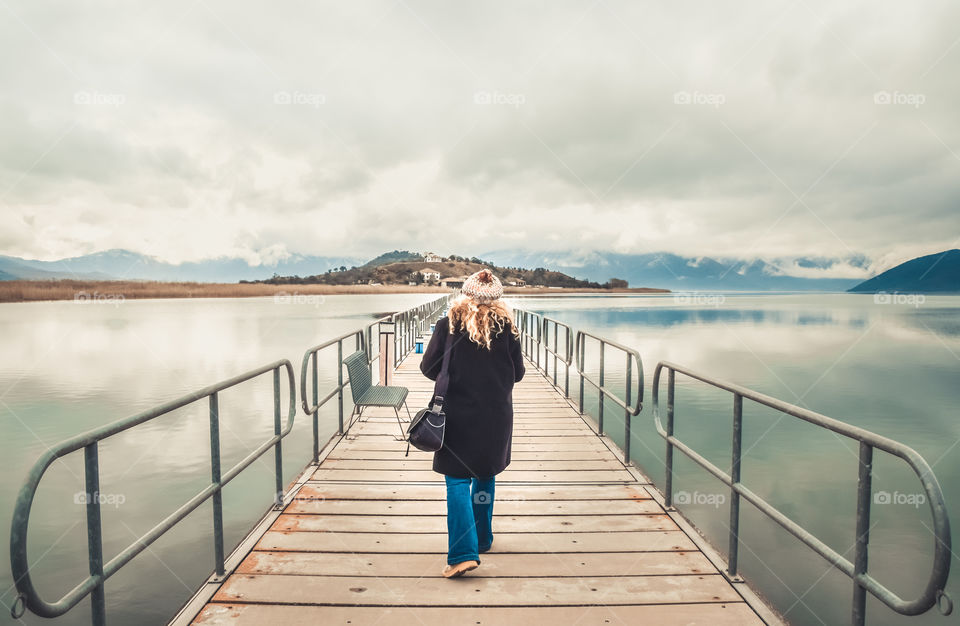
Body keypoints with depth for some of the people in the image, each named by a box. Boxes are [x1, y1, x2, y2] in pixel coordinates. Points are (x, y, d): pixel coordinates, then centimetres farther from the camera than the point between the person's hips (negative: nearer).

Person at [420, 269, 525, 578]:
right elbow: (517, 373, 3)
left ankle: (463, 552, -6)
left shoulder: (448, 325, -9)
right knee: (485, 478, 20)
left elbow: (429, 368, -5)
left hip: (459, 416, -3)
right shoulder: (507, 327, -4)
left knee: (457, 482, 4)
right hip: (496, 416, 3)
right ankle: (482, 539, 34)